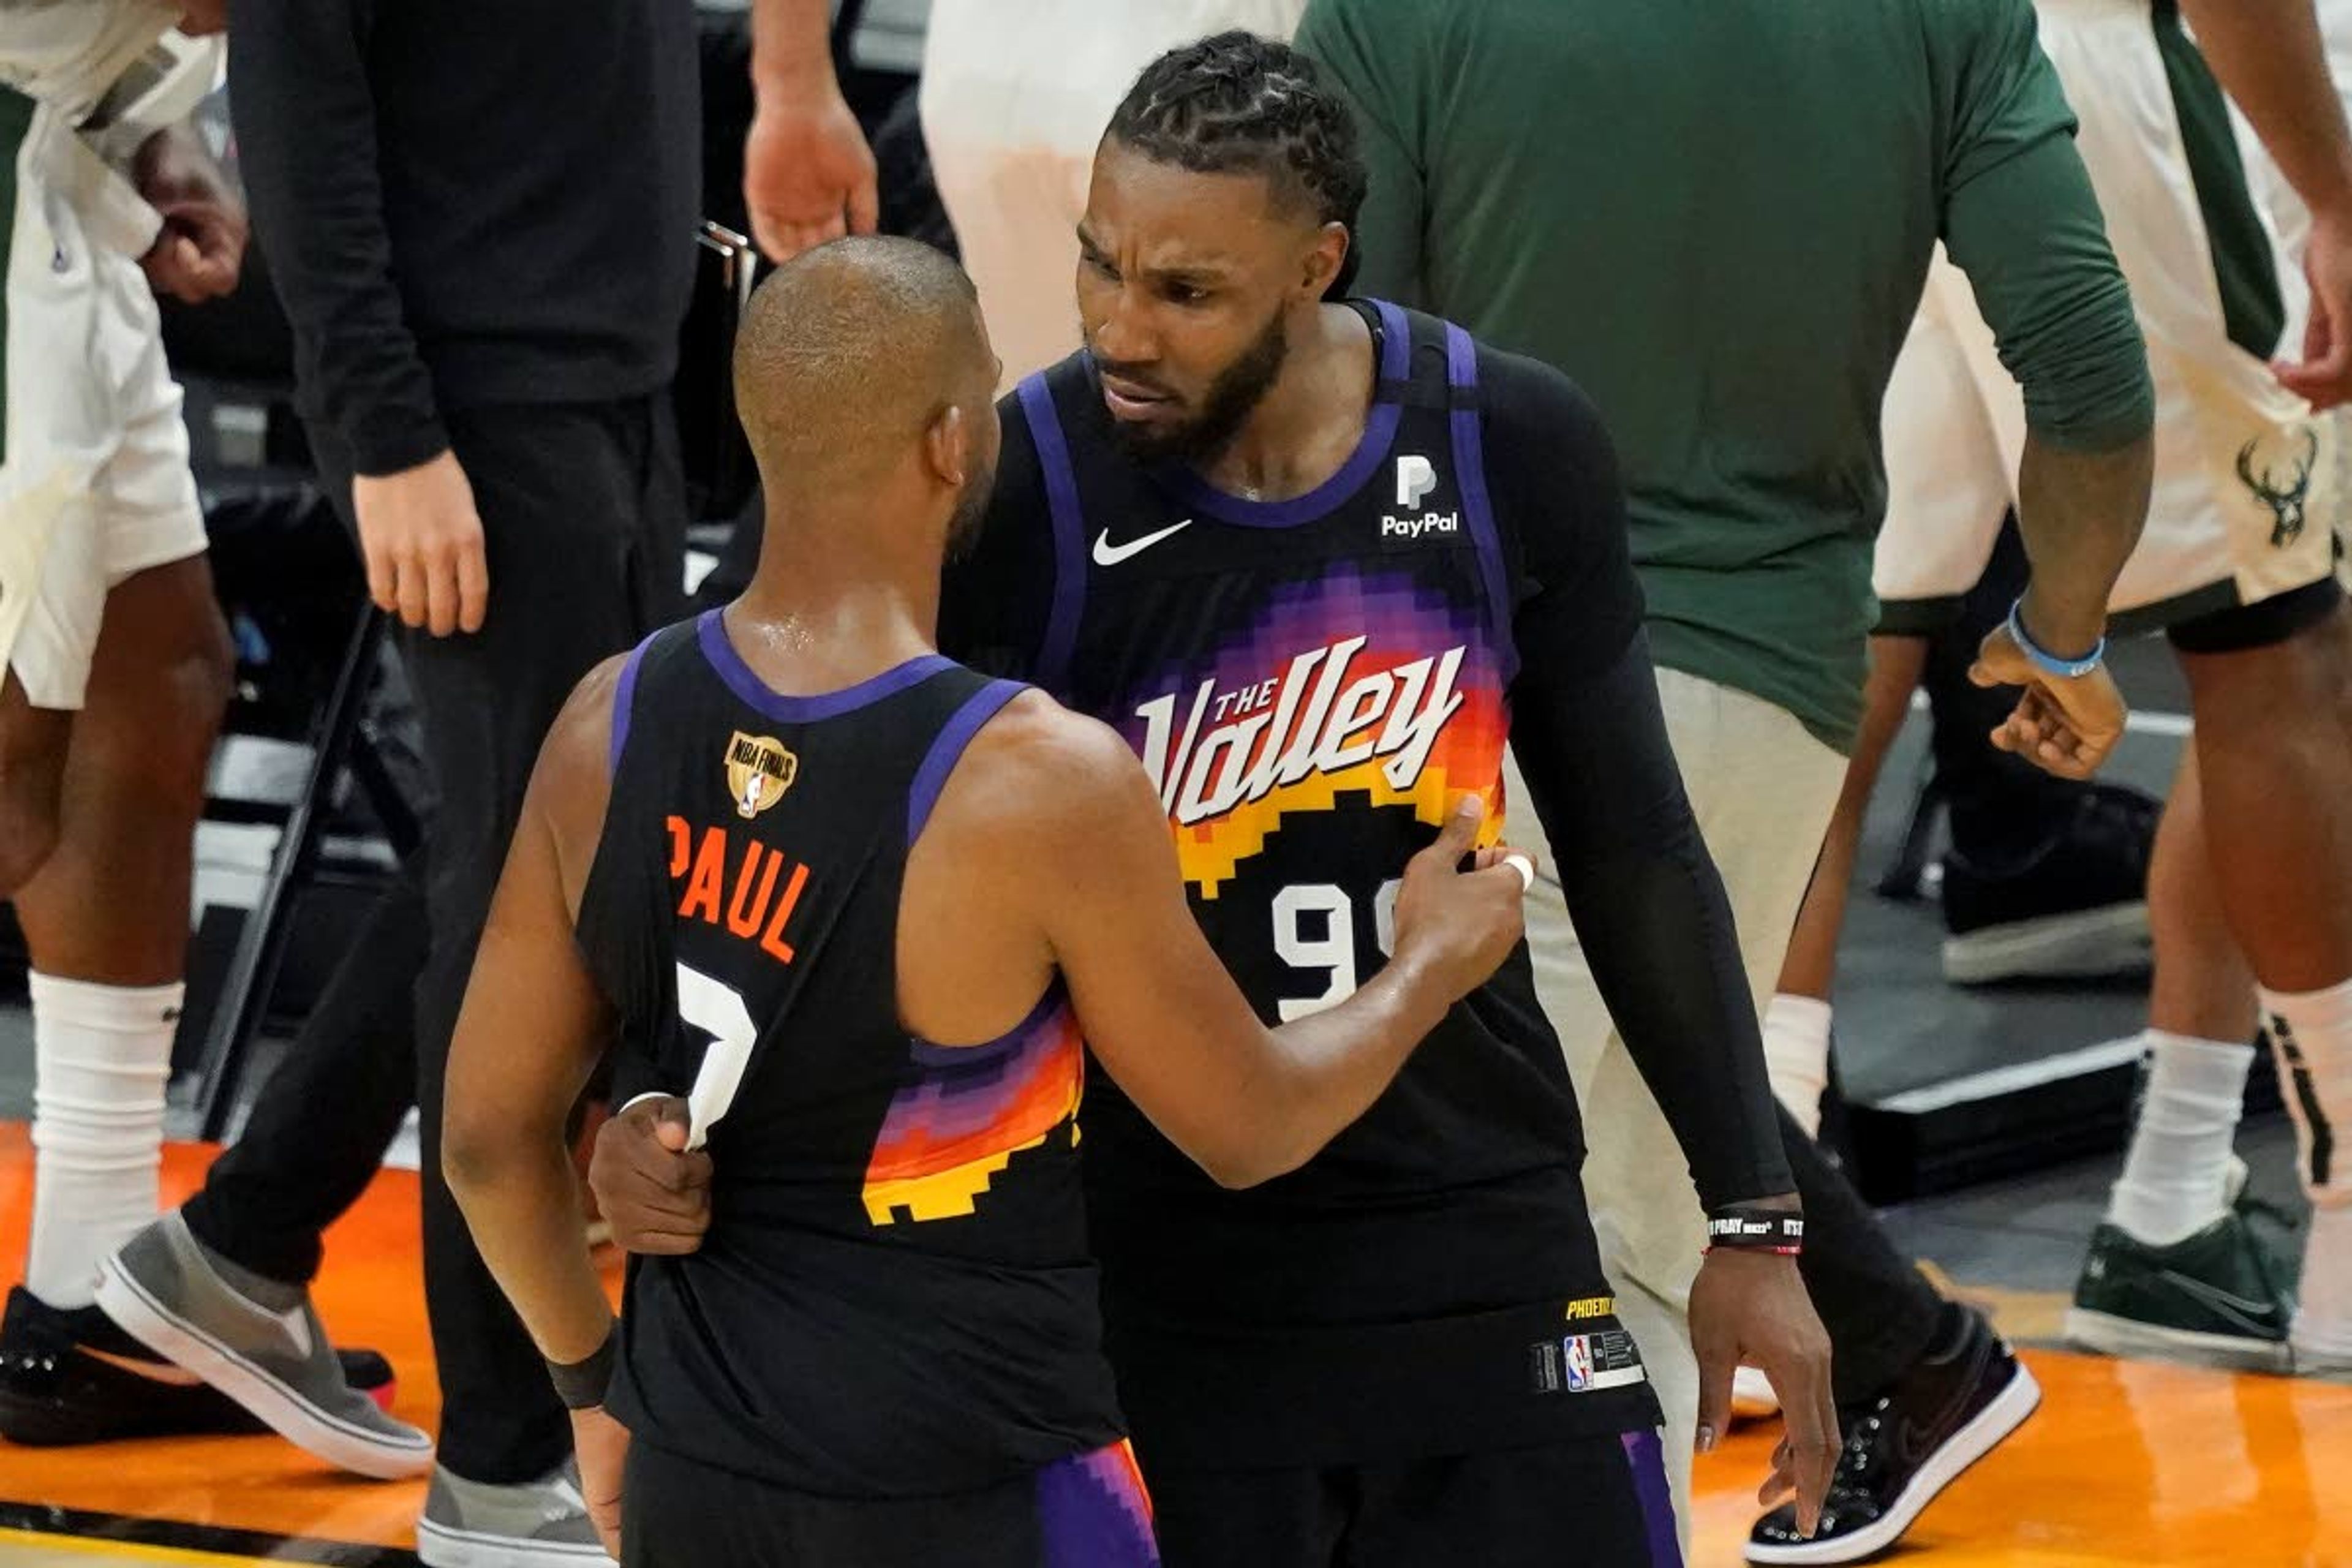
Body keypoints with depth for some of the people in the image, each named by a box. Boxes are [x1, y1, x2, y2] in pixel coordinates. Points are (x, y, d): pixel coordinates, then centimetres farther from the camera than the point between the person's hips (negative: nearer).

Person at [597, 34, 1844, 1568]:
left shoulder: (1514, 451, -6)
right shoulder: (1017, 496, -15)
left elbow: (1630, 848, 6)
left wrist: (1754, 1221, 7)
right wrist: (657, 1111, -27)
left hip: (1488, 1241, 2)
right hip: (1166, 1284, -2)